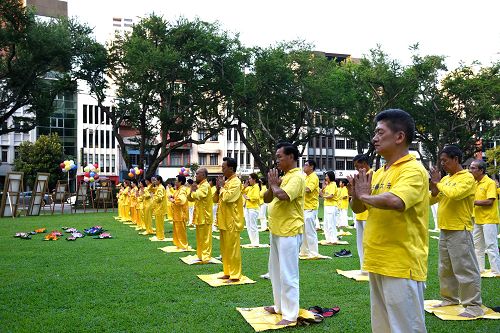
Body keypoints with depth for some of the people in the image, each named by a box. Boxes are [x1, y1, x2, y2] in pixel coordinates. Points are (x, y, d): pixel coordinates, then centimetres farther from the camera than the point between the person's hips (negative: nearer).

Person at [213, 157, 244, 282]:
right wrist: (218, 187, 0)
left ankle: (235, 275, 3)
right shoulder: (226, 182, 14)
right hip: (224, 221, 9)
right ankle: (227, 272, 23)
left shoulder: (236, 182, -14)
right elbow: (216, 199, 15)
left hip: (232, 222, -9)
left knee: (232, 249, -3)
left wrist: (221, 186, -11)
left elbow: (227, 197, -26)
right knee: (225, 249, 14)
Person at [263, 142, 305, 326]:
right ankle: (280, 306, 30)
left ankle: (290, 315, 3)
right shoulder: (283, 177, 15)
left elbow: (283, 195, -30)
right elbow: (267, 199, 15)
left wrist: (274, 184, -10)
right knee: (276, 272, 18)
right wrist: (272, 186, -4)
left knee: (288, 275, -5)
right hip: (277, 231, 10)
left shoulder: (296, 177, -14)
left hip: (289, 233, -10)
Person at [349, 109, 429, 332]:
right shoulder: (379, 173, 12)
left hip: (402, 267, -9)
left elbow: (394, 201, -33)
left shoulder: (413, 170, -13)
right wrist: (357, 195, -7)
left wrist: (365, 195, -14)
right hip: (378, 264, 9)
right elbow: (357, 209, 16)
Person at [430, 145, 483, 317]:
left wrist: (438, 182, -15)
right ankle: (450, 298, 29)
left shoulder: (467, 177, -10)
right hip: (445, 230, 9)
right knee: (445, 268, 17)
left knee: (465, 268, -6)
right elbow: (434, 198, 14)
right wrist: (434, 187, -4)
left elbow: (454, 194, -27)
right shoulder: (446, 179, 12)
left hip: (459, 231, -8)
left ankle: (474, 306, 1)